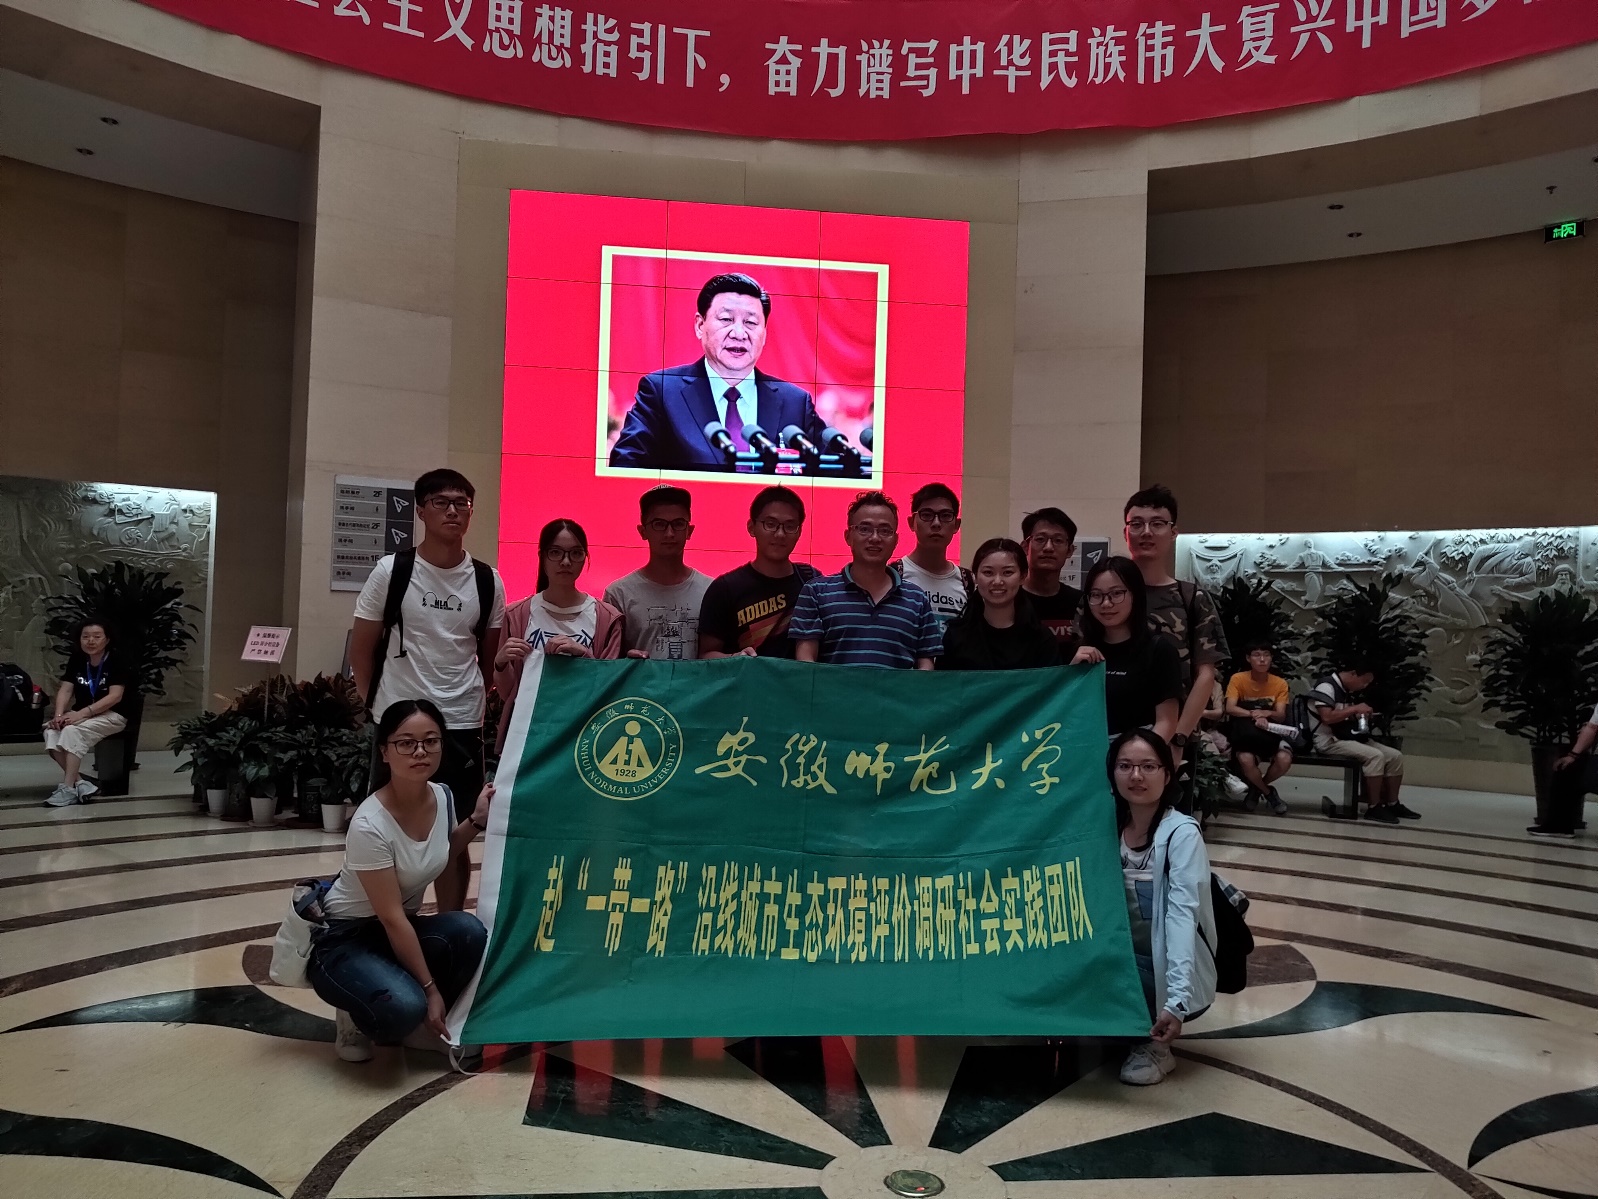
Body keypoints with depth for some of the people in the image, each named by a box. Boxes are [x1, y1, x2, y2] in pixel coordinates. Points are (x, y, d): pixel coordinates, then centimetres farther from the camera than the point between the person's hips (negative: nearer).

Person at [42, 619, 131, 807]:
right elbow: (65, 690, 3)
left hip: (111, 715, -6)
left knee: (72, 731, -32)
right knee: (51, 730, -24)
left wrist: (81, 713, -27)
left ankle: (68, 788, -27)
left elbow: (115, 697, -18)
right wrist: (59, 714, -16)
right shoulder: (76, 660, 9)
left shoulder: (116, 662, -10)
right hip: (81, 714, 6)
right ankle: (80, 783, -24)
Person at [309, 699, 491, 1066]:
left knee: (468, 931, -26)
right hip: (344, 939, -6)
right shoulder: (370, 825, -28)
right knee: (403, 1006, -35)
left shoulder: (442, 796, -8)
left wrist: (476, 820, -4)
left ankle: (420, 1021, -1)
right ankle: (358, 1019, 1)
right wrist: (429, 988, -21)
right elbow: (391, 918, -24)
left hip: (403, 927, 7)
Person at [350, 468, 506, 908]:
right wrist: (378, 703, 2)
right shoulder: (392, 571, -4)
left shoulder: (488, 581, 2)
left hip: (462, 726, 2)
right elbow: (361, 649, 3)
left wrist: (482, 704, 6)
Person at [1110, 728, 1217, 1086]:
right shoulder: (1107, 827, 0)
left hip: (1168, 975, -5)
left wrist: (1177, 1001, -38)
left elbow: (1181, 915, -27)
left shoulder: (1181, 833, -16)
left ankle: (1152, 1044, -1)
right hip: (1122, 958, 5)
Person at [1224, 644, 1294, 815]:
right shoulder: (1238, 679, -7)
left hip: (1270, 732, 2)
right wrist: (1253, 714, -31)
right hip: (1246, 734, -2)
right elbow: (1230, 709, -16)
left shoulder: (1280, 683, 0)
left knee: (1284, 759, -29)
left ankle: (1257, 788, 5)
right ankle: (1268, 792, 0)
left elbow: (1281, 716, -7)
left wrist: (1266, 713, -29)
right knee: (1246, 759, -35)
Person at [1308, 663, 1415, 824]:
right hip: (1328, 741, -10)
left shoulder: (1347, 692, 15)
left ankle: (1392, 804, 6)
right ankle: (1374, 808, -20)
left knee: (1395, 756, 0)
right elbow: (1327, 718, -25)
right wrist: (1355, 709, -18)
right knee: (1375, 756, -27)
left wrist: (1361, 715, 4)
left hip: (1347, 738, 10)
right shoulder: (1326, 687, -14)